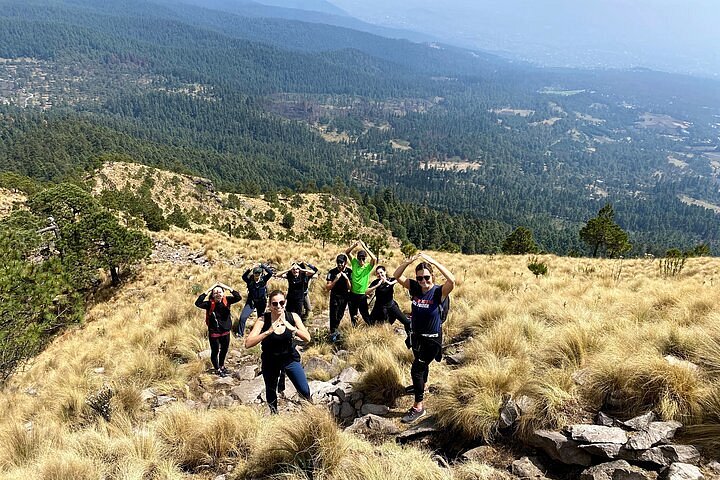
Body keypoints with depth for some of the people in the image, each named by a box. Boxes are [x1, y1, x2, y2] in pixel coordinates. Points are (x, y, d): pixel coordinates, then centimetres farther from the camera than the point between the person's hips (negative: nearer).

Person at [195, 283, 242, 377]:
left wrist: (228, 288, -29)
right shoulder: (210, 304, -17)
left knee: (224, 350, 23)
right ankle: (217, 369, 34)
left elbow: (238, 297, -23)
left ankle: (221, 366, 48)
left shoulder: (226, 301, -10)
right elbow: (198, 303, -32)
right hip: (214, 332, -4)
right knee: (215, 351, 10)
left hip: (226, 331, 4)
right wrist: (207, 291, -33)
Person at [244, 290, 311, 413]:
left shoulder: (292, 317, -14)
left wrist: (291, 328, -33)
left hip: (290, 358, 0)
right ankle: (274, 414, 45)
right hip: (270, 361, 0)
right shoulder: (263, 320, -20)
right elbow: (248, 344, -28)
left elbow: (307, 338, -18)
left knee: (305, 391, -6)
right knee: (270, 393, 16)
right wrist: (268, 331, -38)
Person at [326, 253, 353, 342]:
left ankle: (335, 330, 35)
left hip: (344, 297, 3)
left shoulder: (349, 272, -6)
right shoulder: (332, 272, -13)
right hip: (334, 297, -3)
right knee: (333, 316, -9)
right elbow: (327, 288, -14)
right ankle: (333, 333, 5)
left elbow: (350, 288, -6)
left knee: (340, 316, 14)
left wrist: (347, 279, -23)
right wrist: (335, 280, -28)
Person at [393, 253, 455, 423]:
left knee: (416, 369, -10)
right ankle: (422, 386, 55)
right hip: (416, 335, 6)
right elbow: (397, 276, -13)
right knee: (422, 364, 29)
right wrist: (408, 262, -30)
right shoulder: (414, 288, -9)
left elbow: (452, 280, -40)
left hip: (432, 339, -6)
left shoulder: (438, 292, -21)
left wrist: (434, 262, -41)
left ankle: (418, 406, 2)